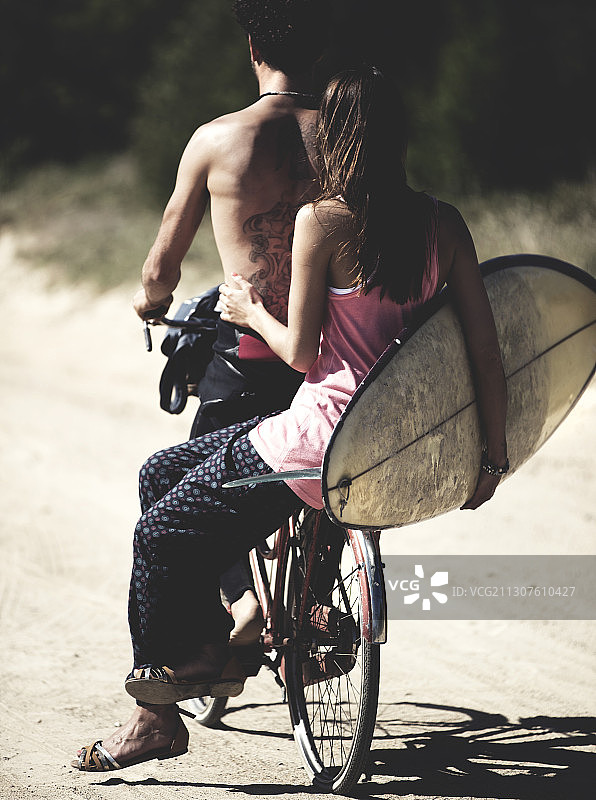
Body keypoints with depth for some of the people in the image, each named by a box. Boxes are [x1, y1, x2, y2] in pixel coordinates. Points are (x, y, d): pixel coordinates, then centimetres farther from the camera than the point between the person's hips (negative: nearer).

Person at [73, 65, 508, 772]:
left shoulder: (321, 221, -14)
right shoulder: (444, 223, 2)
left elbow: (301, 353, -12)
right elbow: (485, 348, 0)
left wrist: (251, 311, 8)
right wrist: (494, 454, 8)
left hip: (325, 437, -7)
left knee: (161, 533, 10)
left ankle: (157, 714, 15)